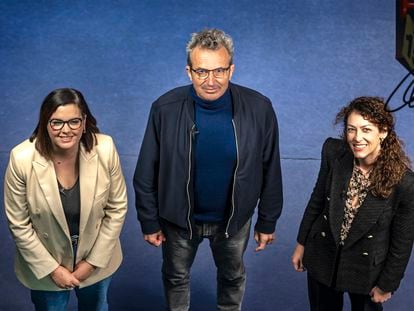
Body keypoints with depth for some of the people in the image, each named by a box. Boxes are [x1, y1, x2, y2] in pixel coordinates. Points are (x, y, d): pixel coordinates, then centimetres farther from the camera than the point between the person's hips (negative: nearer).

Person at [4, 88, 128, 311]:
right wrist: (52, 269, -12)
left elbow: (117, 208, -10)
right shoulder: (22, 159, -26)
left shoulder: (105, 150, -23)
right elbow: (19, 225, -15)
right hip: (45, 263, -2)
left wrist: (94, 261, -8)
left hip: (98, 257, 2)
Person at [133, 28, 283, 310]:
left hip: (234, 219, 1)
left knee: (233, 276, 27)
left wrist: (267, 222, -1)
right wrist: (150, 222, -5)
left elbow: (270, 171, -9)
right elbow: (146, 173, -11)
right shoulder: (165, 109, -23)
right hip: (179, 218, 0)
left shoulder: (259, 109, -22)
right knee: (176, 277, 25)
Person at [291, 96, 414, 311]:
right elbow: (317, 199, -2)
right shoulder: (333, 152, -18)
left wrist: (387, 285, -3)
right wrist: (301, 243, 6)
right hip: (322, 257, 3)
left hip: (367, 268, -2)